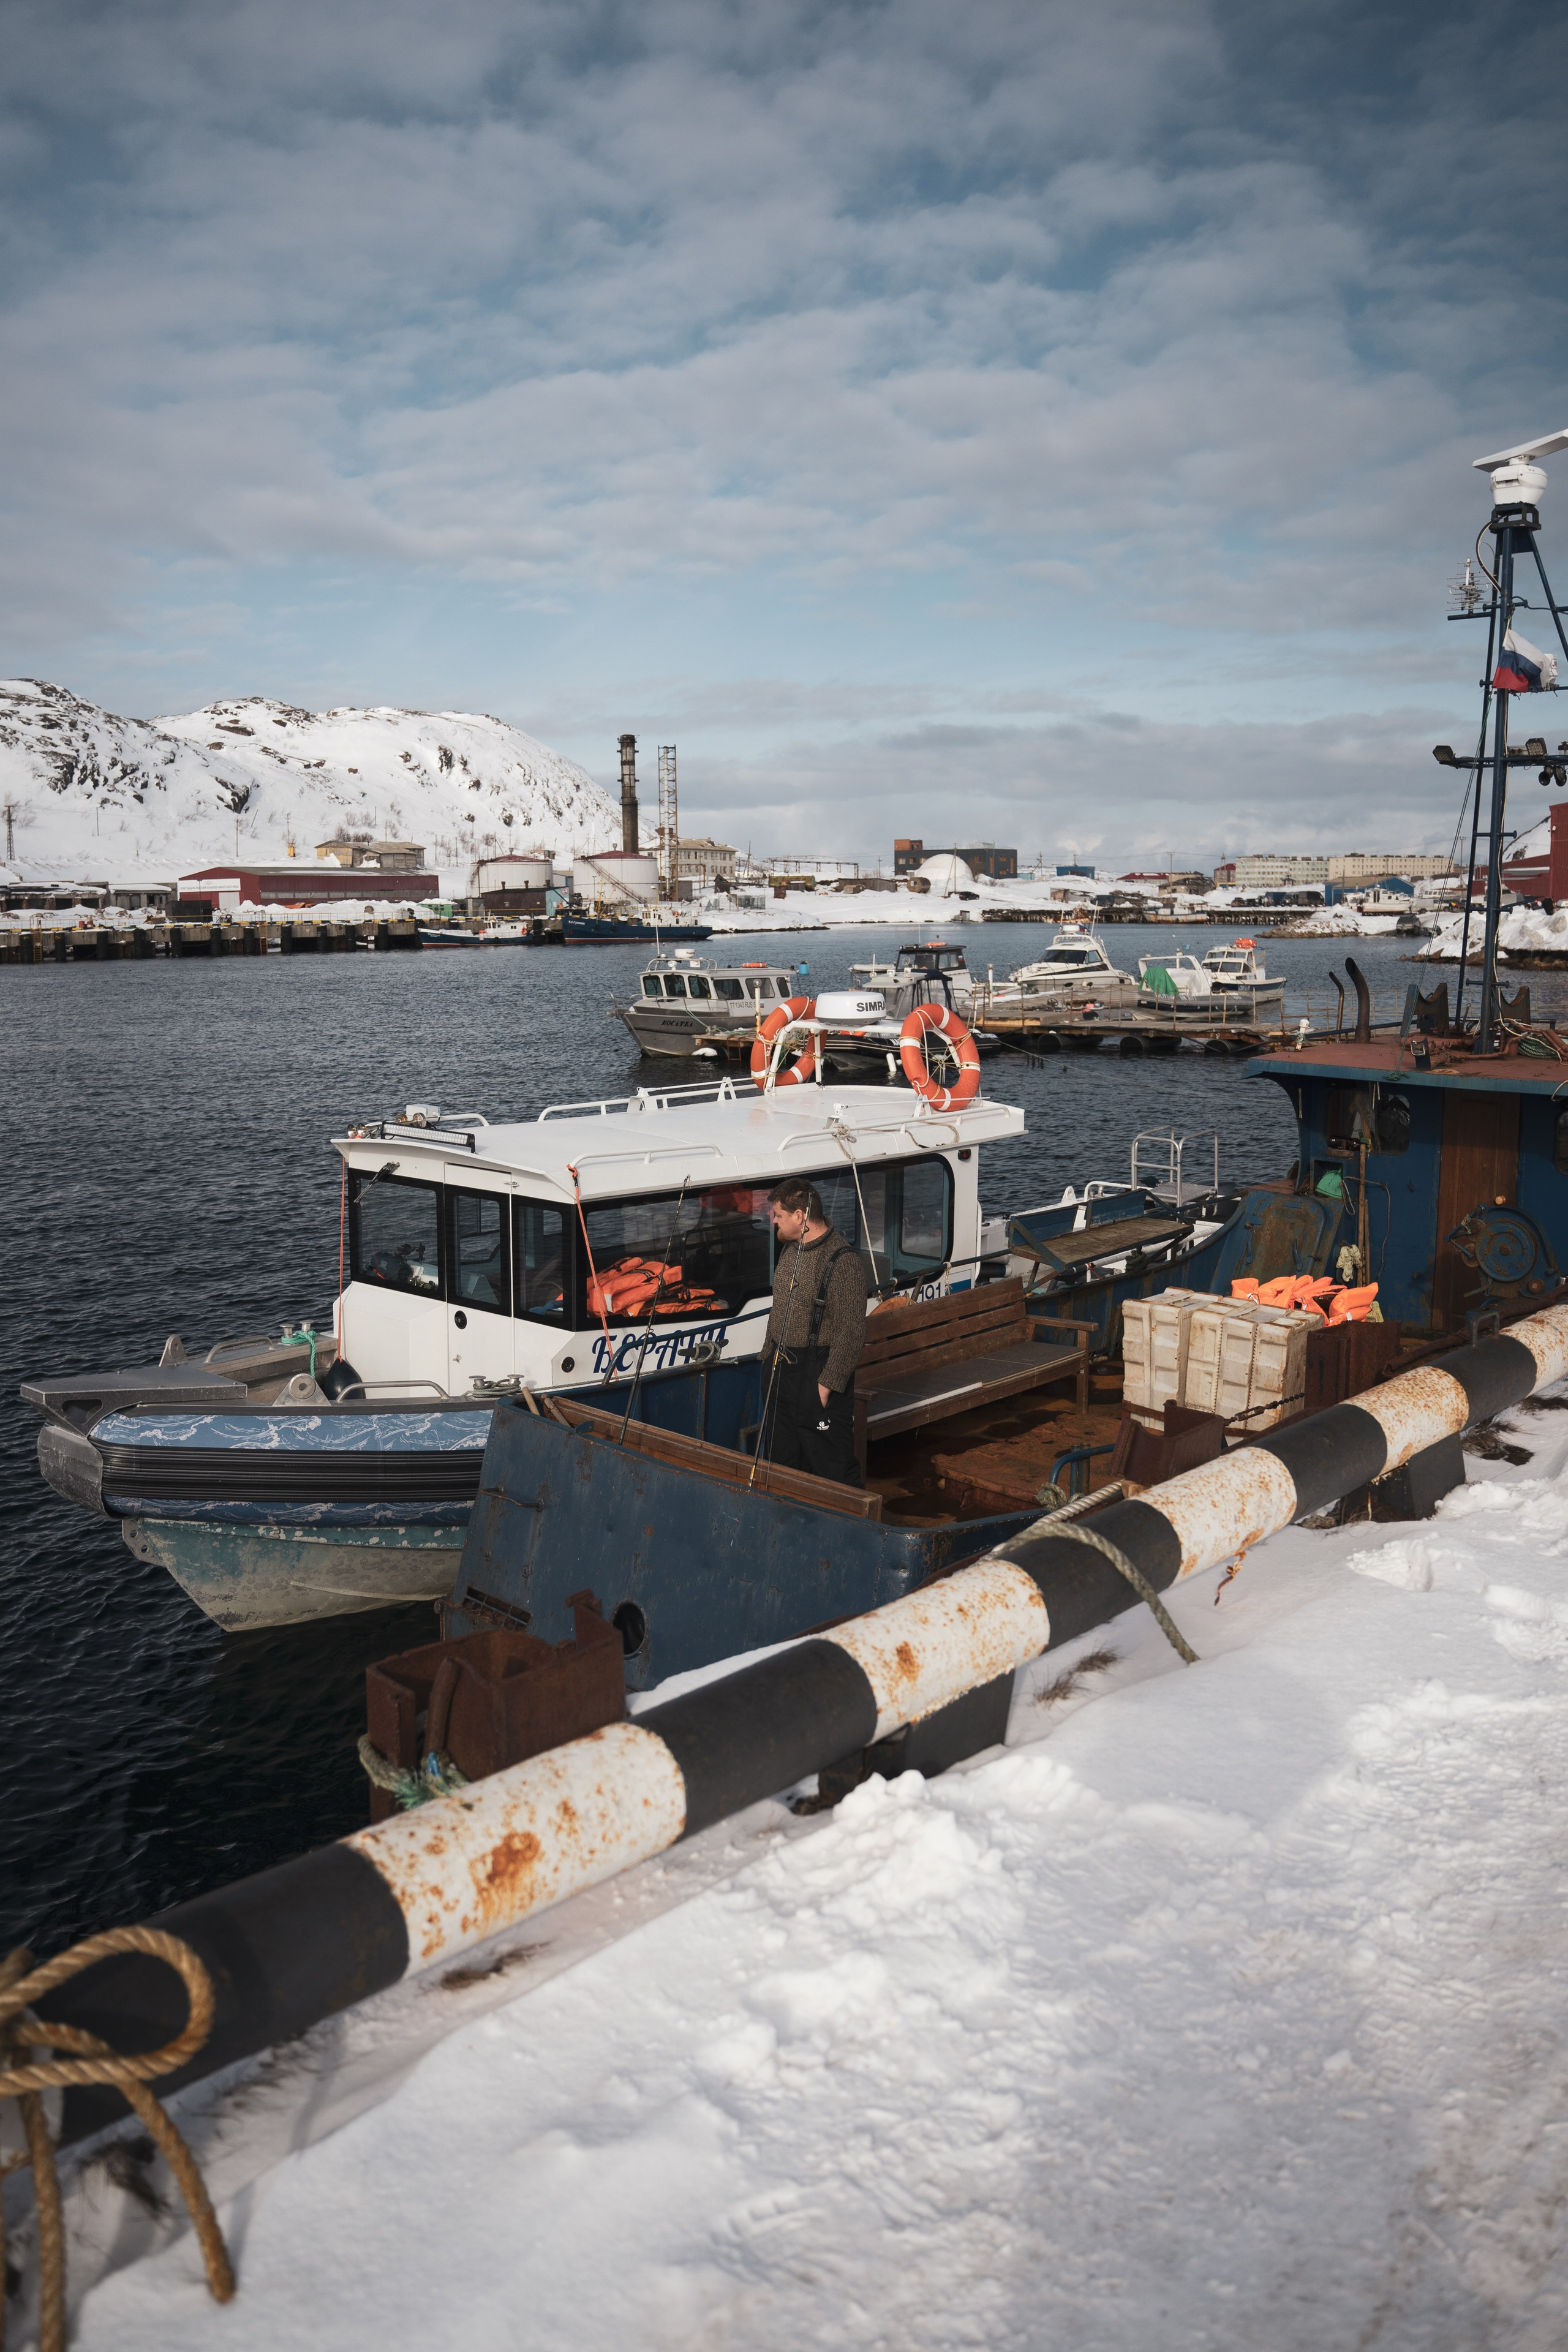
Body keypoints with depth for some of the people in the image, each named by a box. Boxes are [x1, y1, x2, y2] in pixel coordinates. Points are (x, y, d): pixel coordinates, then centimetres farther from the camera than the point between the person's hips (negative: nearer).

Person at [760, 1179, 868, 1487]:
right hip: (779, 1369, 9)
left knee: (833, 1467, -2)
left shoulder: (843, 1261, -18)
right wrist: (769, 1358, 19)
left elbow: (852, 1333, -20)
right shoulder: (790, 1250, 10)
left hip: (817, 1375, -9)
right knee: (781, 1462, 17)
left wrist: (829, 1384, -20)